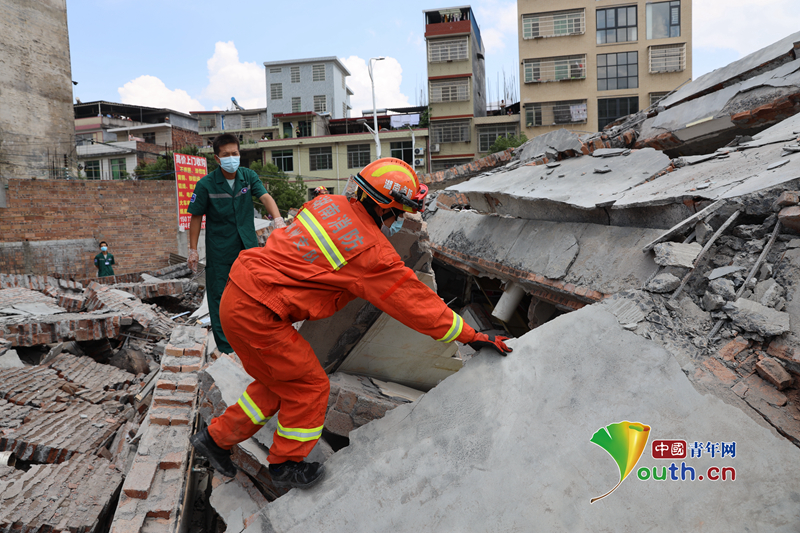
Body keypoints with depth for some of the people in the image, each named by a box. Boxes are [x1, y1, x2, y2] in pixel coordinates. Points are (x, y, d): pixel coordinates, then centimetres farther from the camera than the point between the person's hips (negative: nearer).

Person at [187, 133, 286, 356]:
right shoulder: (206, 184, -8)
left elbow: (265, 197, -15)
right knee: (221, 299, 2)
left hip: (249, 247, 3)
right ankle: (226, 349, 13)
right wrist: (193, 249, -3)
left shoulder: (248, 176, -1)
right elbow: (196, 217, -2)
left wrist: (277, 219, -34)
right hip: (220, 252, -3)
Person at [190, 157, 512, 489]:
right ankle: (286, 464, 26)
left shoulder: (330, 204, 4)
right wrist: (472, 336, -2)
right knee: (309, 386, 8)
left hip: (236, 296, 9)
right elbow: (417, 304, -12)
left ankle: (216, 438, 37)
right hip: (256, 314, -9)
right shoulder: (372, 254, -17)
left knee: (277, 384, 23)